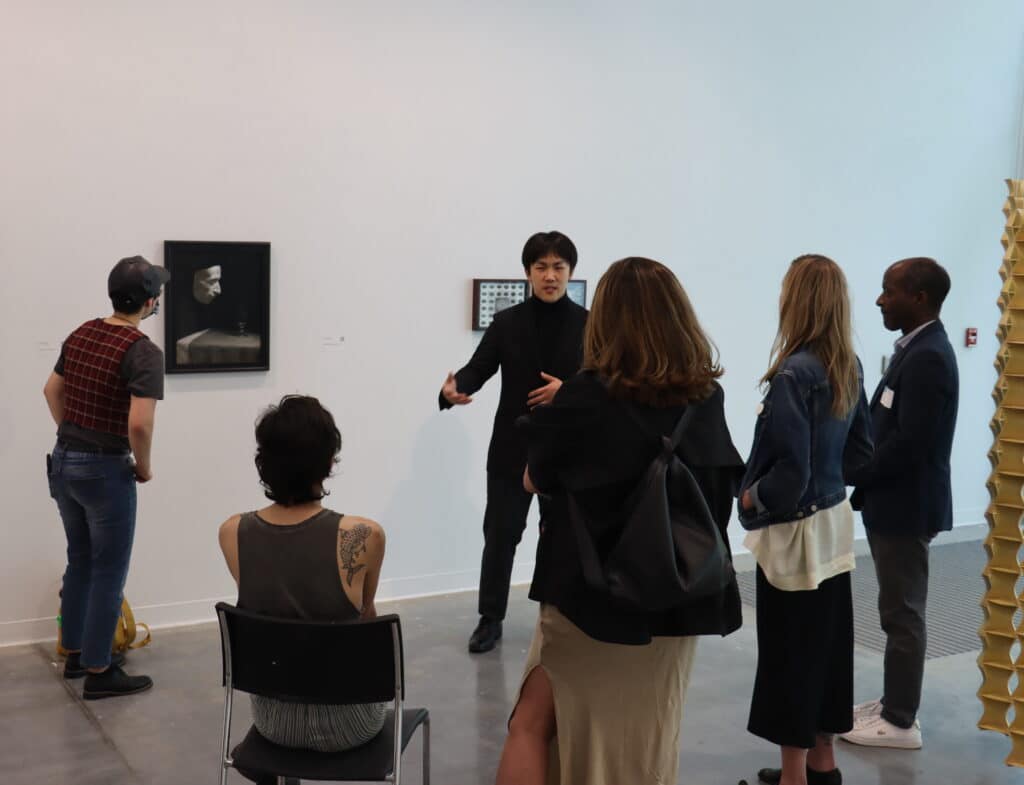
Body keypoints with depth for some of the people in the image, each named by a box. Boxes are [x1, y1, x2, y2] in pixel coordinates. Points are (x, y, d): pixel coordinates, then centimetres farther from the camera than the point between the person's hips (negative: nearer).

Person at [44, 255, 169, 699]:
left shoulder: (81, 335, 5)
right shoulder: (144, 353, -19)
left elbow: (52, 391, 17)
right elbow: (139, 424, -28)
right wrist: (145, 467, -11)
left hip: (63, 462, 8)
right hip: (105, 470, -8)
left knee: (80, 561, 20)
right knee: (109, 571, 4)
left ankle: (75, 652, 32)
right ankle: (98, 671, 11)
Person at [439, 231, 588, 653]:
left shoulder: (587, 324, -1)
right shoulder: (507, 322, 1)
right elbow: (478, 367, -9)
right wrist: (453, 389, -31)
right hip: (512, 448, 0)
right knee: (499, 532, 4)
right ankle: (490, 618, 16)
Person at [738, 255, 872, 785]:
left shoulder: (795, 373, -21)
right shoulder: (849, 367, 3)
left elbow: (791, 469, -22)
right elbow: (860, 448, 12)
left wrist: (752, 497, -6)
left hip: (796, 533, -8)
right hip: (833, 523, 8)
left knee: (790, 652, 3)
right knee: (827, 642, 17)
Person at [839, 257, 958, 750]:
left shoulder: (927, 358, -21)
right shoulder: (918, 350, 11)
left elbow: (910, 442, -25)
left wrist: (852, 475, -14)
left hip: (906, 506, -10)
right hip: (895, 502, 10)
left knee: (903, 614, 0)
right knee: (899, 611, 17)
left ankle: (901, 722, 11)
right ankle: (895, 703, 29)